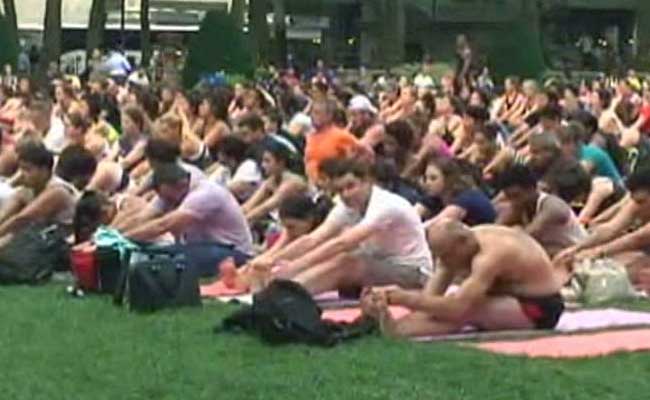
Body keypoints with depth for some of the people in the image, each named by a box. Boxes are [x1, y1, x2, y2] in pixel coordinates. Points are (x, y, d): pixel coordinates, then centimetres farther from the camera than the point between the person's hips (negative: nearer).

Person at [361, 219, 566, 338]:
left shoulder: (490, 255, -31)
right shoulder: (456, 246, -4)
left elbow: (457, 307, -40)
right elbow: (431, 295, -12)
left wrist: (407, 299, -45)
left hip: (538, 309, -9)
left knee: (465, 310, -34)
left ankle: (395, 330, -49)